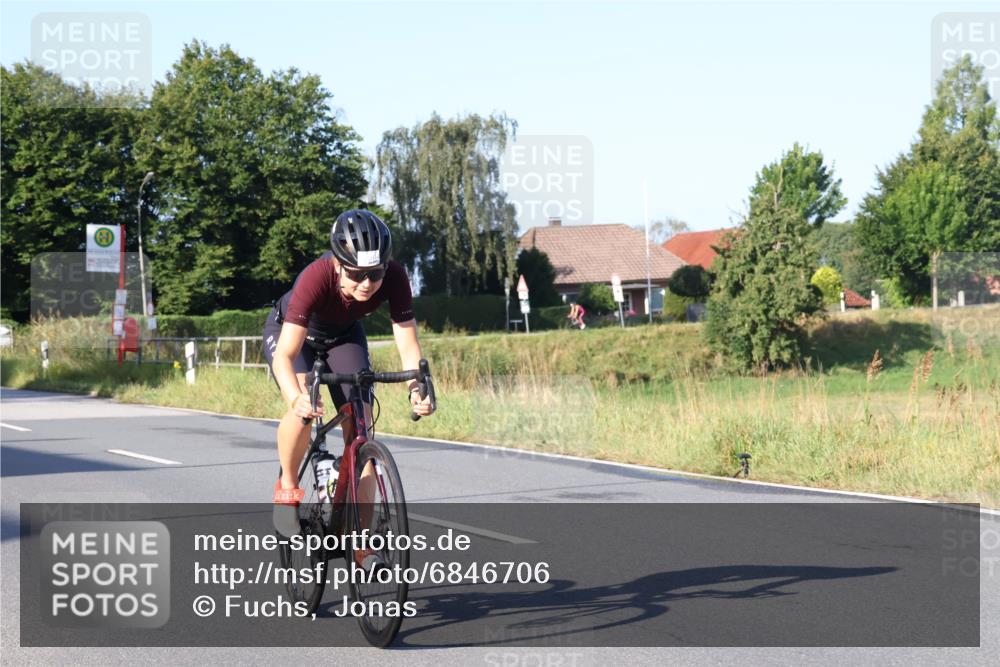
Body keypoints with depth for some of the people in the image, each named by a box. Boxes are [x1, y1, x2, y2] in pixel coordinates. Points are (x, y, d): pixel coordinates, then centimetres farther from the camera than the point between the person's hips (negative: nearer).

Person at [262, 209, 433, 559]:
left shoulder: (394, 277, -33)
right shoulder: (316, 277, -41)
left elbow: (408, 344, -29)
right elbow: (284, 356, -44)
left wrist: (417, 388, -48)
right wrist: (297, 398, -62)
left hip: (343, 336, 3)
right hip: (289, 332, -3)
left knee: (360, 429, -10)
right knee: (304, 409, -31)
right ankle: (287, 486, -3)